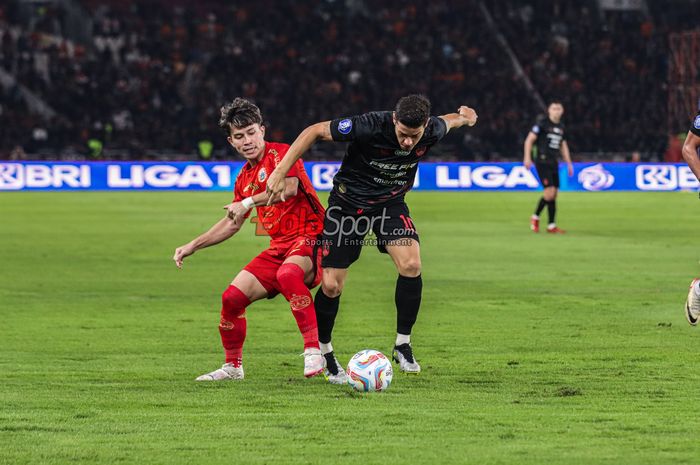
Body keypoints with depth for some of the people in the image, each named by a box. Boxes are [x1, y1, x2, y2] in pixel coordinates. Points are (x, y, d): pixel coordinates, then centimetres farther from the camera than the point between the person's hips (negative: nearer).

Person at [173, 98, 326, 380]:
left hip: (309, 238, -8)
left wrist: (248, 202, -29)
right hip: (279, 247, 8)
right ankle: (233, 366, 19)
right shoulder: (245, 177, 16)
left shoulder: (280, 153, -8)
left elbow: (289, 187, -29)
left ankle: (314, 351, -38)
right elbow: (231, 223, 28)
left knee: (288, 273, -39)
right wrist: (192, 246, 25)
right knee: (232, 298, -1)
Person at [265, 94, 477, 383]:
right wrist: (281, 172, -27)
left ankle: (403, 345, -6)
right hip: (348, 202, -3)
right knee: (332, 285, -6)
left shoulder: (433, 131, -19)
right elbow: (315, 131, -23)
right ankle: (323, 352, 20)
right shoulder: (371, 127, -32)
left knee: (411, 264, -22)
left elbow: (446, 122, 10)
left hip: (391, 202, 3)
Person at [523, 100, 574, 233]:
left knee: (553, 194, 6)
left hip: (554, 163, 7)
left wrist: (569, 164, 20)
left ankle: (551, 226, 14)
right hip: (542, 162, -7)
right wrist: (527, 157, -18)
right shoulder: (542, 123, -6)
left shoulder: (560, 127, 15)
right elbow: (529, 139, -9)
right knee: (550, 192, -16)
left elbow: (563, 146, 25)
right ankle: (535, 217, 0)